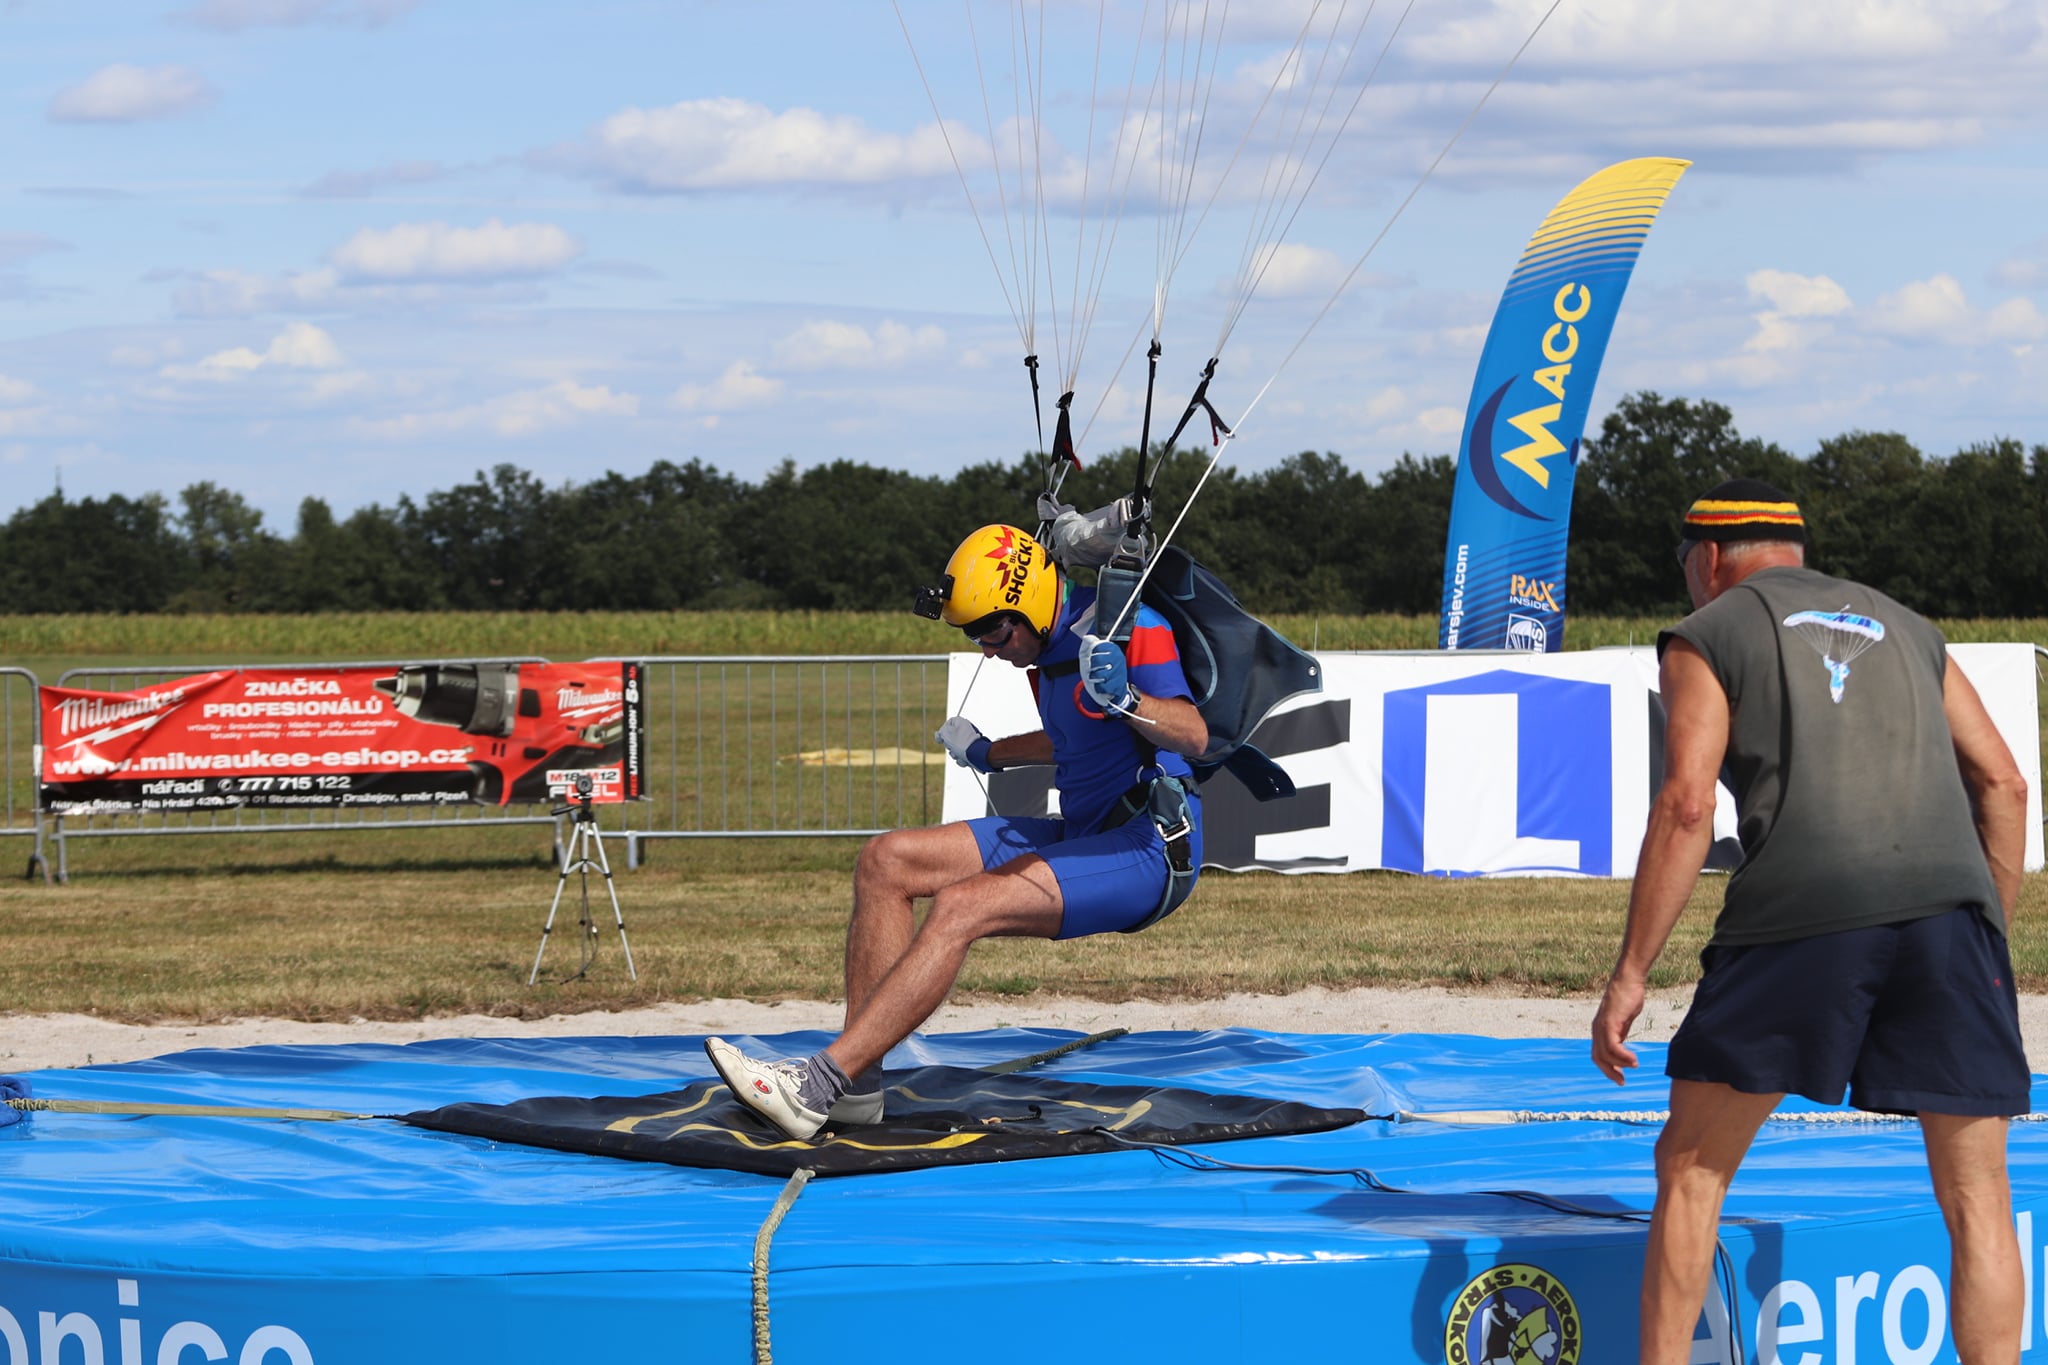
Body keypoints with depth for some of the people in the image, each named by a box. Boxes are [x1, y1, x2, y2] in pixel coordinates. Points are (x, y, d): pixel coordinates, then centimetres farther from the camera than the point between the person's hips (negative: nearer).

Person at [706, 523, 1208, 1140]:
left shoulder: (1128, 626, -14)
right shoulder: (1049, 648, 14)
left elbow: (1193, 735, -25)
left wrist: (1126, 700, -42)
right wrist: (990, 755, 39)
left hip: (1154, 848, -10)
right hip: (1083, 832, 10)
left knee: (961, 907, -29)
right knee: (887, 860, -2)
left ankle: (818, 1085, -33)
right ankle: (856, 1084, -13)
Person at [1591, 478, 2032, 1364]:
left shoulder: (1708, 636, 14)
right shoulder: (1904, 627, 27)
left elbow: (1686, 805, 1)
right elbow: (2001, 784, 19)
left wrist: (1630, 976, 1)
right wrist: (1991, 939, 22)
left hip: (1803, 909, -3)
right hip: (1947, 902, 3)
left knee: (1693, 1168, 11)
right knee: (1976, 1198, 6)